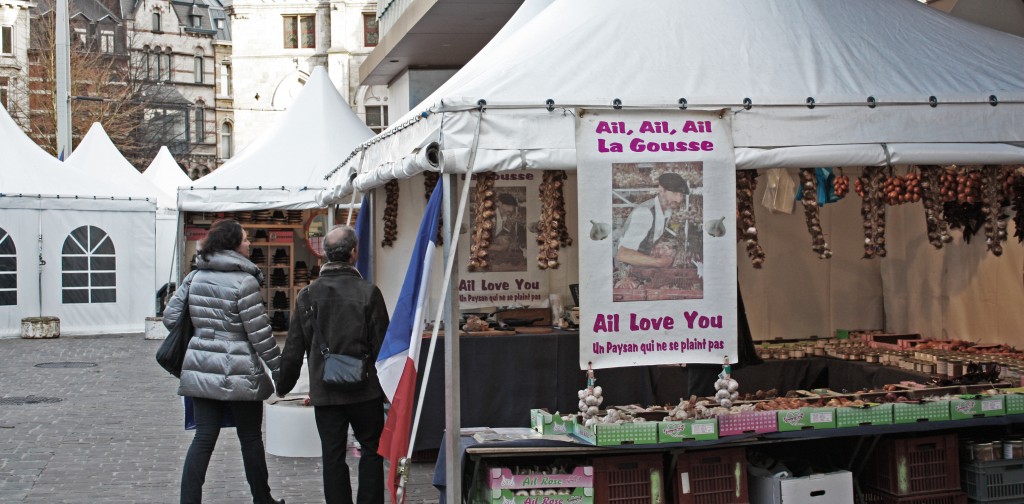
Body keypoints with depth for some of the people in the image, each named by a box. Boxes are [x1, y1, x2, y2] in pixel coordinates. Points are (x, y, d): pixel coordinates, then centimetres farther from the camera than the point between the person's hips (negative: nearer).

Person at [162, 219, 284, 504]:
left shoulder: (195, 277, 5)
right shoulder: (244, 282, -13)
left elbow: (170, 315, 9)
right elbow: (259, 334, -13)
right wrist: (279, 369, -4)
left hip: (201, 370, 5)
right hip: (238, 374, -5)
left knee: (203, 439, 7)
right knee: (251, 439, 10)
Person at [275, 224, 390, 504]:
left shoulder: (308, 295, -2)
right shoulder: (368, 292, -10)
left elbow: (293, 350, 2)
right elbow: (381, 347, -8)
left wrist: (282, 387, 17)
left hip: (325, 393, 2)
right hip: (365, 390, -2)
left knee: (333, 456, 8)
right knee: (371, 449, 12)